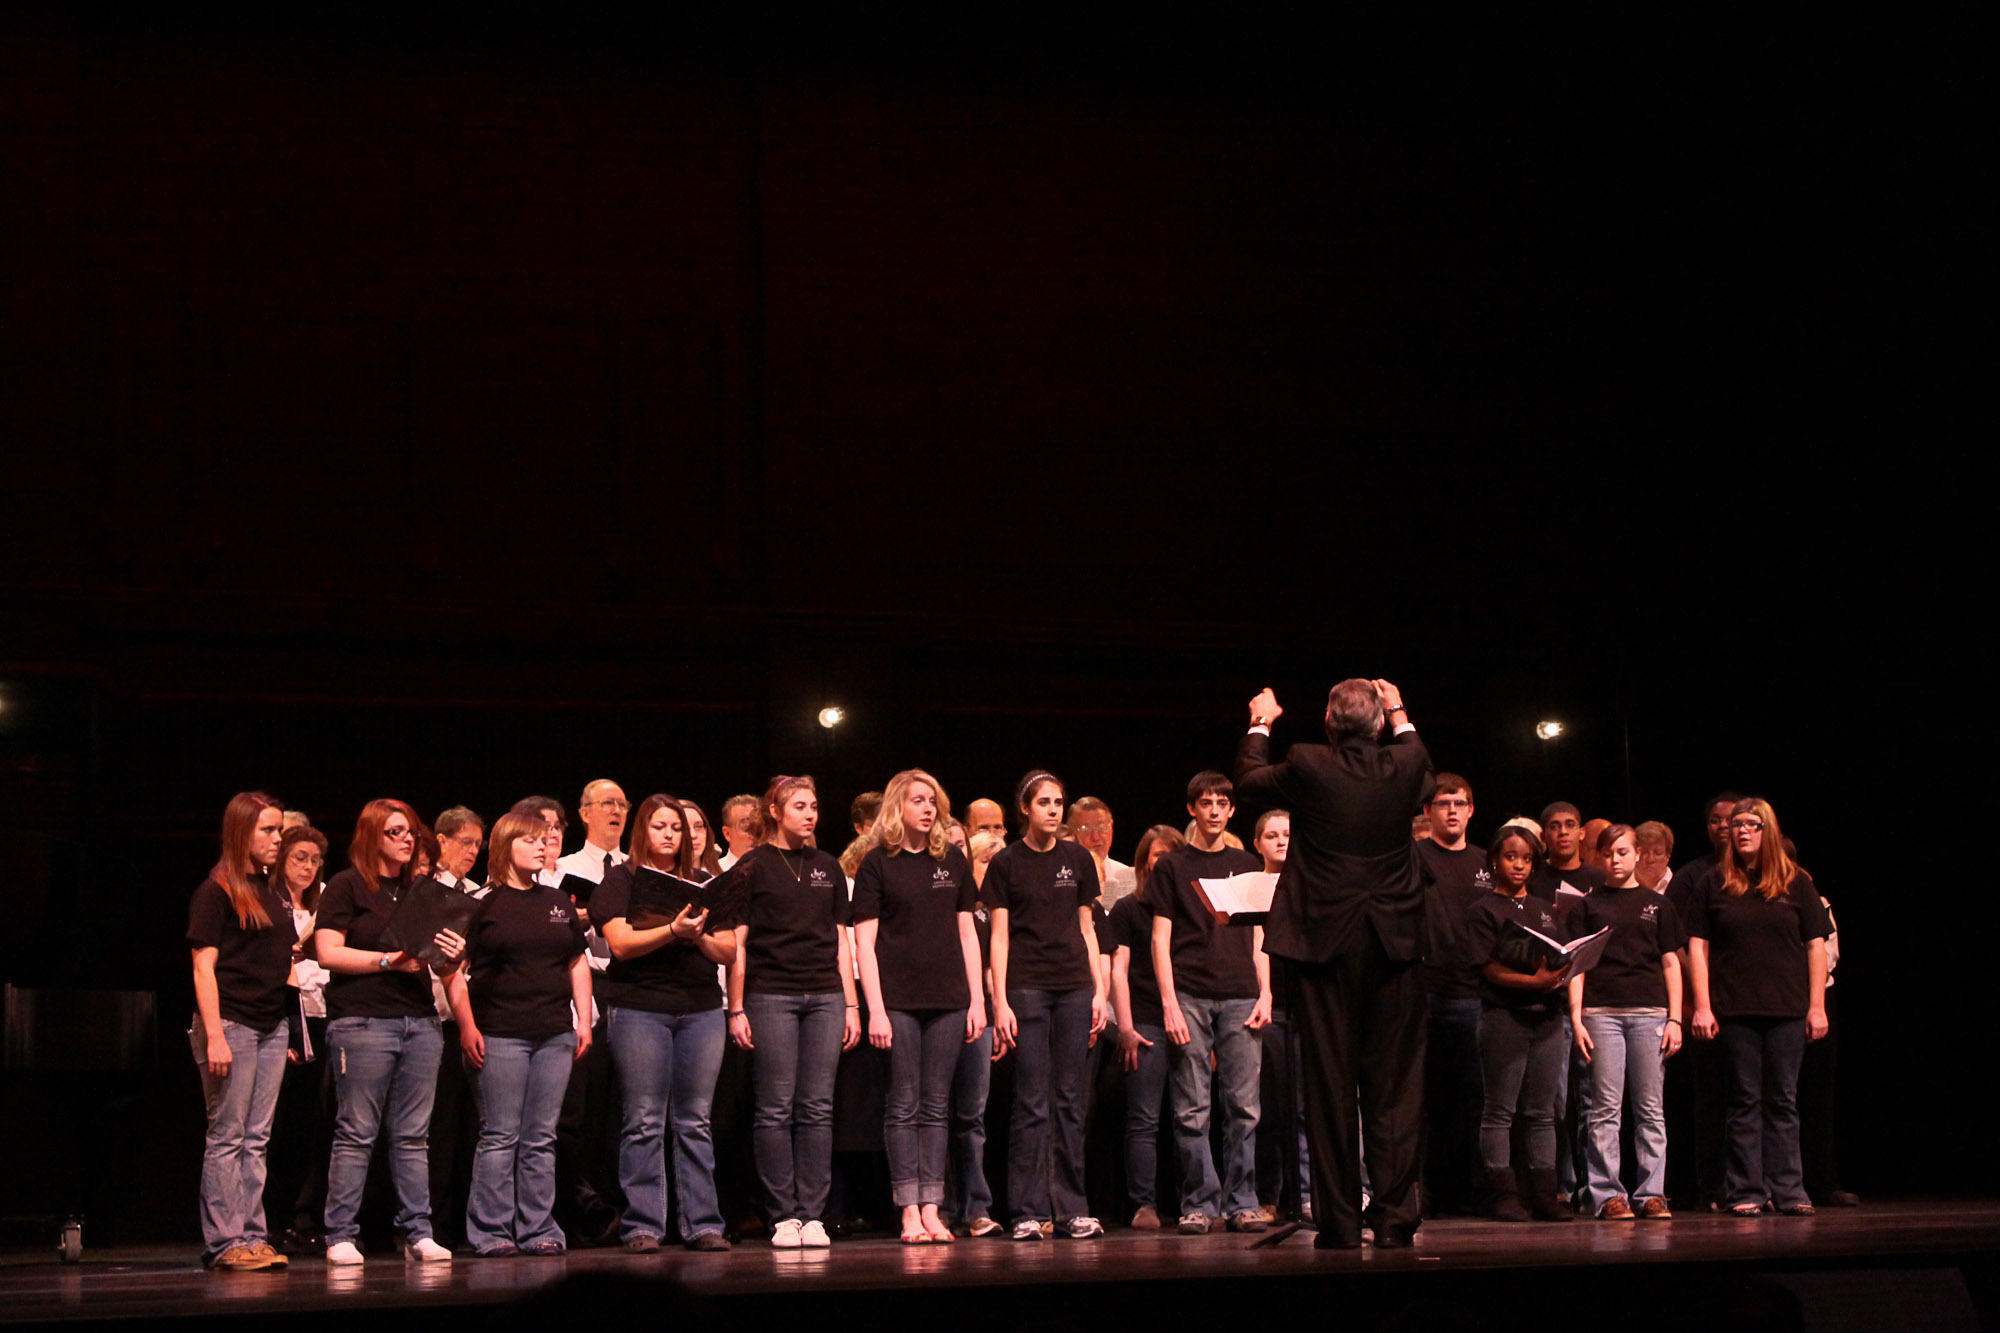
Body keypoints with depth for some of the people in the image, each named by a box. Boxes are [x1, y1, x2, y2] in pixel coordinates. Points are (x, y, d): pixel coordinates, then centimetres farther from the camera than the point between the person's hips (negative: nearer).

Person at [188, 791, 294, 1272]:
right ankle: (224, 1242, -4)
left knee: (257, 1138, 7)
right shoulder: (216, 891, -5)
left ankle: (252, 1236, 10)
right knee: (227, 1136, -5)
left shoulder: (275, 891, 16)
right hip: (231, 1022, -7)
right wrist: (214, 1035, -18)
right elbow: (204, 966, -11)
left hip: (272, 1024, 7)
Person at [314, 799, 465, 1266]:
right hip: (362, 1021, -6)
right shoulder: (347, 886, 1)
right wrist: (390, 961, -14)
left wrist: (452, 955, -5)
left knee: (413, 1135, 5)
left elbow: (441, 958, 19)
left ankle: (418, 1233, 7)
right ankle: (341, 1236, -1)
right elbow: (328, 952, -8)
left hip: (420, 1021, 6)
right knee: (356, 1134, -5)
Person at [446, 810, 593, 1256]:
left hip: (555, 1034, 5)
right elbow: (455, 971, -3)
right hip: (500, 1033, -5)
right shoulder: (483, 904, 0)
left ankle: (538, 1230, 9)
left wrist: (583, 1020, 11)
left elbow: (577, 963, 20)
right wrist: (467, 1026, -11)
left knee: (541, 1138, 5)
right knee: (500, 1136, -4)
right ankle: (491, 1232, 0)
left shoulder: (558, 902, 16)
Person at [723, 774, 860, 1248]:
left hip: (824, 996, 4)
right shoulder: (752, 868, 4)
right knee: (775, 1110, -4)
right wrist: (736, 1009, -5)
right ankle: (783, 1217, -1)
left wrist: (851, 1005, 11)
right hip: (771, 994, -4)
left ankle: (812, 1215, 3)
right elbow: (736, 943, 1)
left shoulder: (828, 867, 16)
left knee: (818, 1109, 0)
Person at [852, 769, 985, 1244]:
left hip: (948, 999, 3)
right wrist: (875, 1008, -10)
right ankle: (910, 1211, -1)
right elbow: (864, 941, -3)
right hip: (899, 1000, -3)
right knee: (904, 1104, -3)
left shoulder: (952, 860, 12)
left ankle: (932, 1209, 6)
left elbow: (966, 932, 14)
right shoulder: (877, 863, 1)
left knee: (937, 1106, 4)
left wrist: (977, 999, 7)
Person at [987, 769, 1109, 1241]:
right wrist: (1000, 1002, -7)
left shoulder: (1077, 860, 11)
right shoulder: (1007, 862, 2)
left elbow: (1086, 929, 15)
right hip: (1027, 987, -3)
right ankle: (1028, 1212, -1)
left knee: (1070, 1100, 4)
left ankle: (1070, 1209, 7)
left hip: (1074, 986, 3)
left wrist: (1099, 991, 7)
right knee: (1032, 1102, -5)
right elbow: (1000, 936, 0)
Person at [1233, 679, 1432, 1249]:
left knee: (1330, 1085, 3)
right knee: (1393, 1084, 4)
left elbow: (1248, 779, 13)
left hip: (1326, 945, -1)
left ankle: (1339, 1220, 3)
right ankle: (1394, 1217, 1)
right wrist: (1400, 715, 37)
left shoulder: (1307, 767, -8)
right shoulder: (1404, 765, -3)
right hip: (1393, 945, 1)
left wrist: (1259, 725, 30)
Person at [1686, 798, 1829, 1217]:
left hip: (1787, 1009, 0)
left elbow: (1815, 944, 7)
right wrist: (1702, 1006, -3)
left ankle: (1788, 1189, 7)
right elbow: (1697, 946, 5)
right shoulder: (1715, 884, 6)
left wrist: (1817, 1006, 1)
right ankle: (1745, 1191, 5)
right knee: (1744, 1102, 2)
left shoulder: (1795, 882, 7)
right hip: (1733, 1010, 0)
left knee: (1783, 1102, 4)